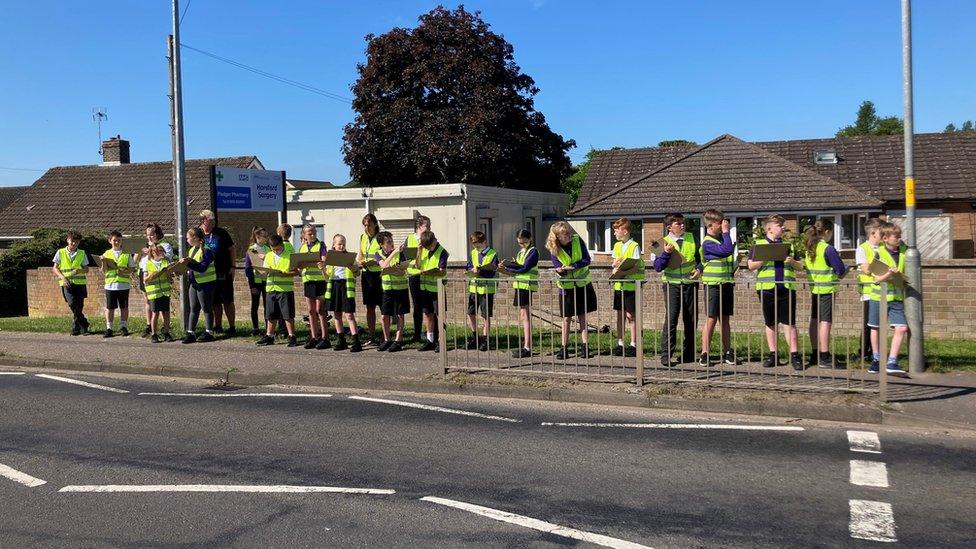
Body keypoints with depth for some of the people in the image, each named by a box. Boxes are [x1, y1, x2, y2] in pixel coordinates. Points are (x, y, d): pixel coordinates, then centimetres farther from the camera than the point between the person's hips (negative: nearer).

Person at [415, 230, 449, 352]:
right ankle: (430, 340, 21)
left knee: (438, 315, -2)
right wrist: (419, 251, -4)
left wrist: (429, 273, -30)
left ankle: (440, 341, 3)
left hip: (436, 288, -6)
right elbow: (418, 265, 4)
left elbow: (443, 272, -17)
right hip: (424, 287, 7)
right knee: (428, 314, 12)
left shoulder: (442, 252, -11)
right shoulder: (424, 250, 9)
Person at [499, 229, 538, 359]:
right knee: (522, 316, 12)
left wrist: (507, 268, -12)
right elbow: (518, 269, 13)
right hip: (519, 285, 9)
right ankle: (525, 344, 19)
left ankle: (527, 348, -11)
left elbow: (525, 268, -16)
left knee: (525, 315, -10)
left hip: (527, 286, -9)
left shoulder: (533, 251, -6)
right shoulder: (521, 252, 19)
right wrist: (507, 268, -6)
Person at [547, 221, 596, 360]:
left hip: (583, 284, 1)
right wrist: (561, 271, -38)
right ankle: (564, 348, 7)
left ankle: (585, 346, 7)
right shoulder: (553, 249, -10)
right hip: (566, 287, -1)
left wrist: (571, 267, -24)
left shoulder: (577, 240, -8)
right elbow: (558, 269, -14)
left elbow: (587, 260, -11)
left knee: (582, 317, 5)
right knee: (566, 318, 2)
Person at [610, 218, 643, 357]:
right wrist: (615, 269, -10)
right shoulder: (617, 245, 12)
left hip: (631, 285, -6)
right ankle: (620, 344, 14)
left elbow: (636, 268, -14)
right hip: (619, 285, 6)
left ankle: (633, 345, 5)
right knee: (620, 314, 8)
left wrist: (622, 272, -26)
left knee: (631, 315, -2)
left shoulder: (634, 246, -9)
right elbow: (615, 263, 12)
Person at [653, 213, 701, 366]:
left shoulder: (691, 239, 7)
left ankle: (688, 354, 20)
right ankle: (666, 355, -7)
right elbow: (658, 267, -7)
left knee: (691, 319, 7)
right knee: (671, 319, -11)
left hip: (690, 283, 3)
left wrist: (699, 269, -2)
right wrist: (666, 253, -21)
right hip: (672, 284, -3)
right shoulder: (665, 242, 0)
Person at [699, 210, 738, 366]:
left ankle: (727, 353, 14)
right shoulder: (707, 242, -12)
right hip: (713, 284, -7)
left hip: (727, 284, 7)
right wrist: (726, 232, -16)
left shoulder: (722, 238, 14)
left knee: (726, 319, 9)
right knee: (711, 319, -5)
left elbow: (731, 253, 30)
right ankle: (705, 354, 1)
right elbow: (726, 250, -25)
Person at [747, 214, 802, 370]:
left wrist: (792, 262, -5)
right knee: (770, 323, 7)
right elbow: (751, 265, -1)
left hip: (787, 288, 1)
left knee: (789, 322, -2)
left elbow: (799, 266, 17)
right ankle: (772, 354, 15)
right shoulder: (758, 244, 6)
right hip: (767, 288, -1)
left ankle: (794, 355, 1)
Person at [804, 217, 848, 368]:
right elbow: (841, 271, -12)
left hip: (814, 288, 8)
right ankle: (825, 358, -5)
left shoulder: (810, 248, 8)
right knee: (825, 322, -6)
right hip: (827, 289, -8)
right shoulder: (828, 249, -14)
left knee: (815, 320, 12)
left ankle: (815, 355, 19)